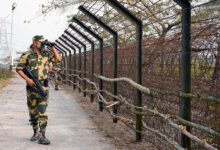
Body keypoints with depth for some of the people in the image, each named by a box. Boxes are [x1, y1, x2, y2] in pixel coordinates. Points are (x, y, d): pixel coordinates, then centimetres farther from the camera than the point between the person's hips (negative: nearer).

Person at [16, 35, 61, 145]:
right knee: (33, 112, 10)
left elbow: (58, 60, 12)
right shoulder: (27, 55, -1)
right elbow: (19, 69, 0)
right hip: (32, 87, -1)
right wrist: (27, 79, -12)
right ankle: (36, 133, 28)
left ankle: (42, 137, -10)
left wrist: (52, 48, 5)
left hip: (44, 87, 1)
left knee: (42, 112, -9)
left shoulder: (47, 54, 8)